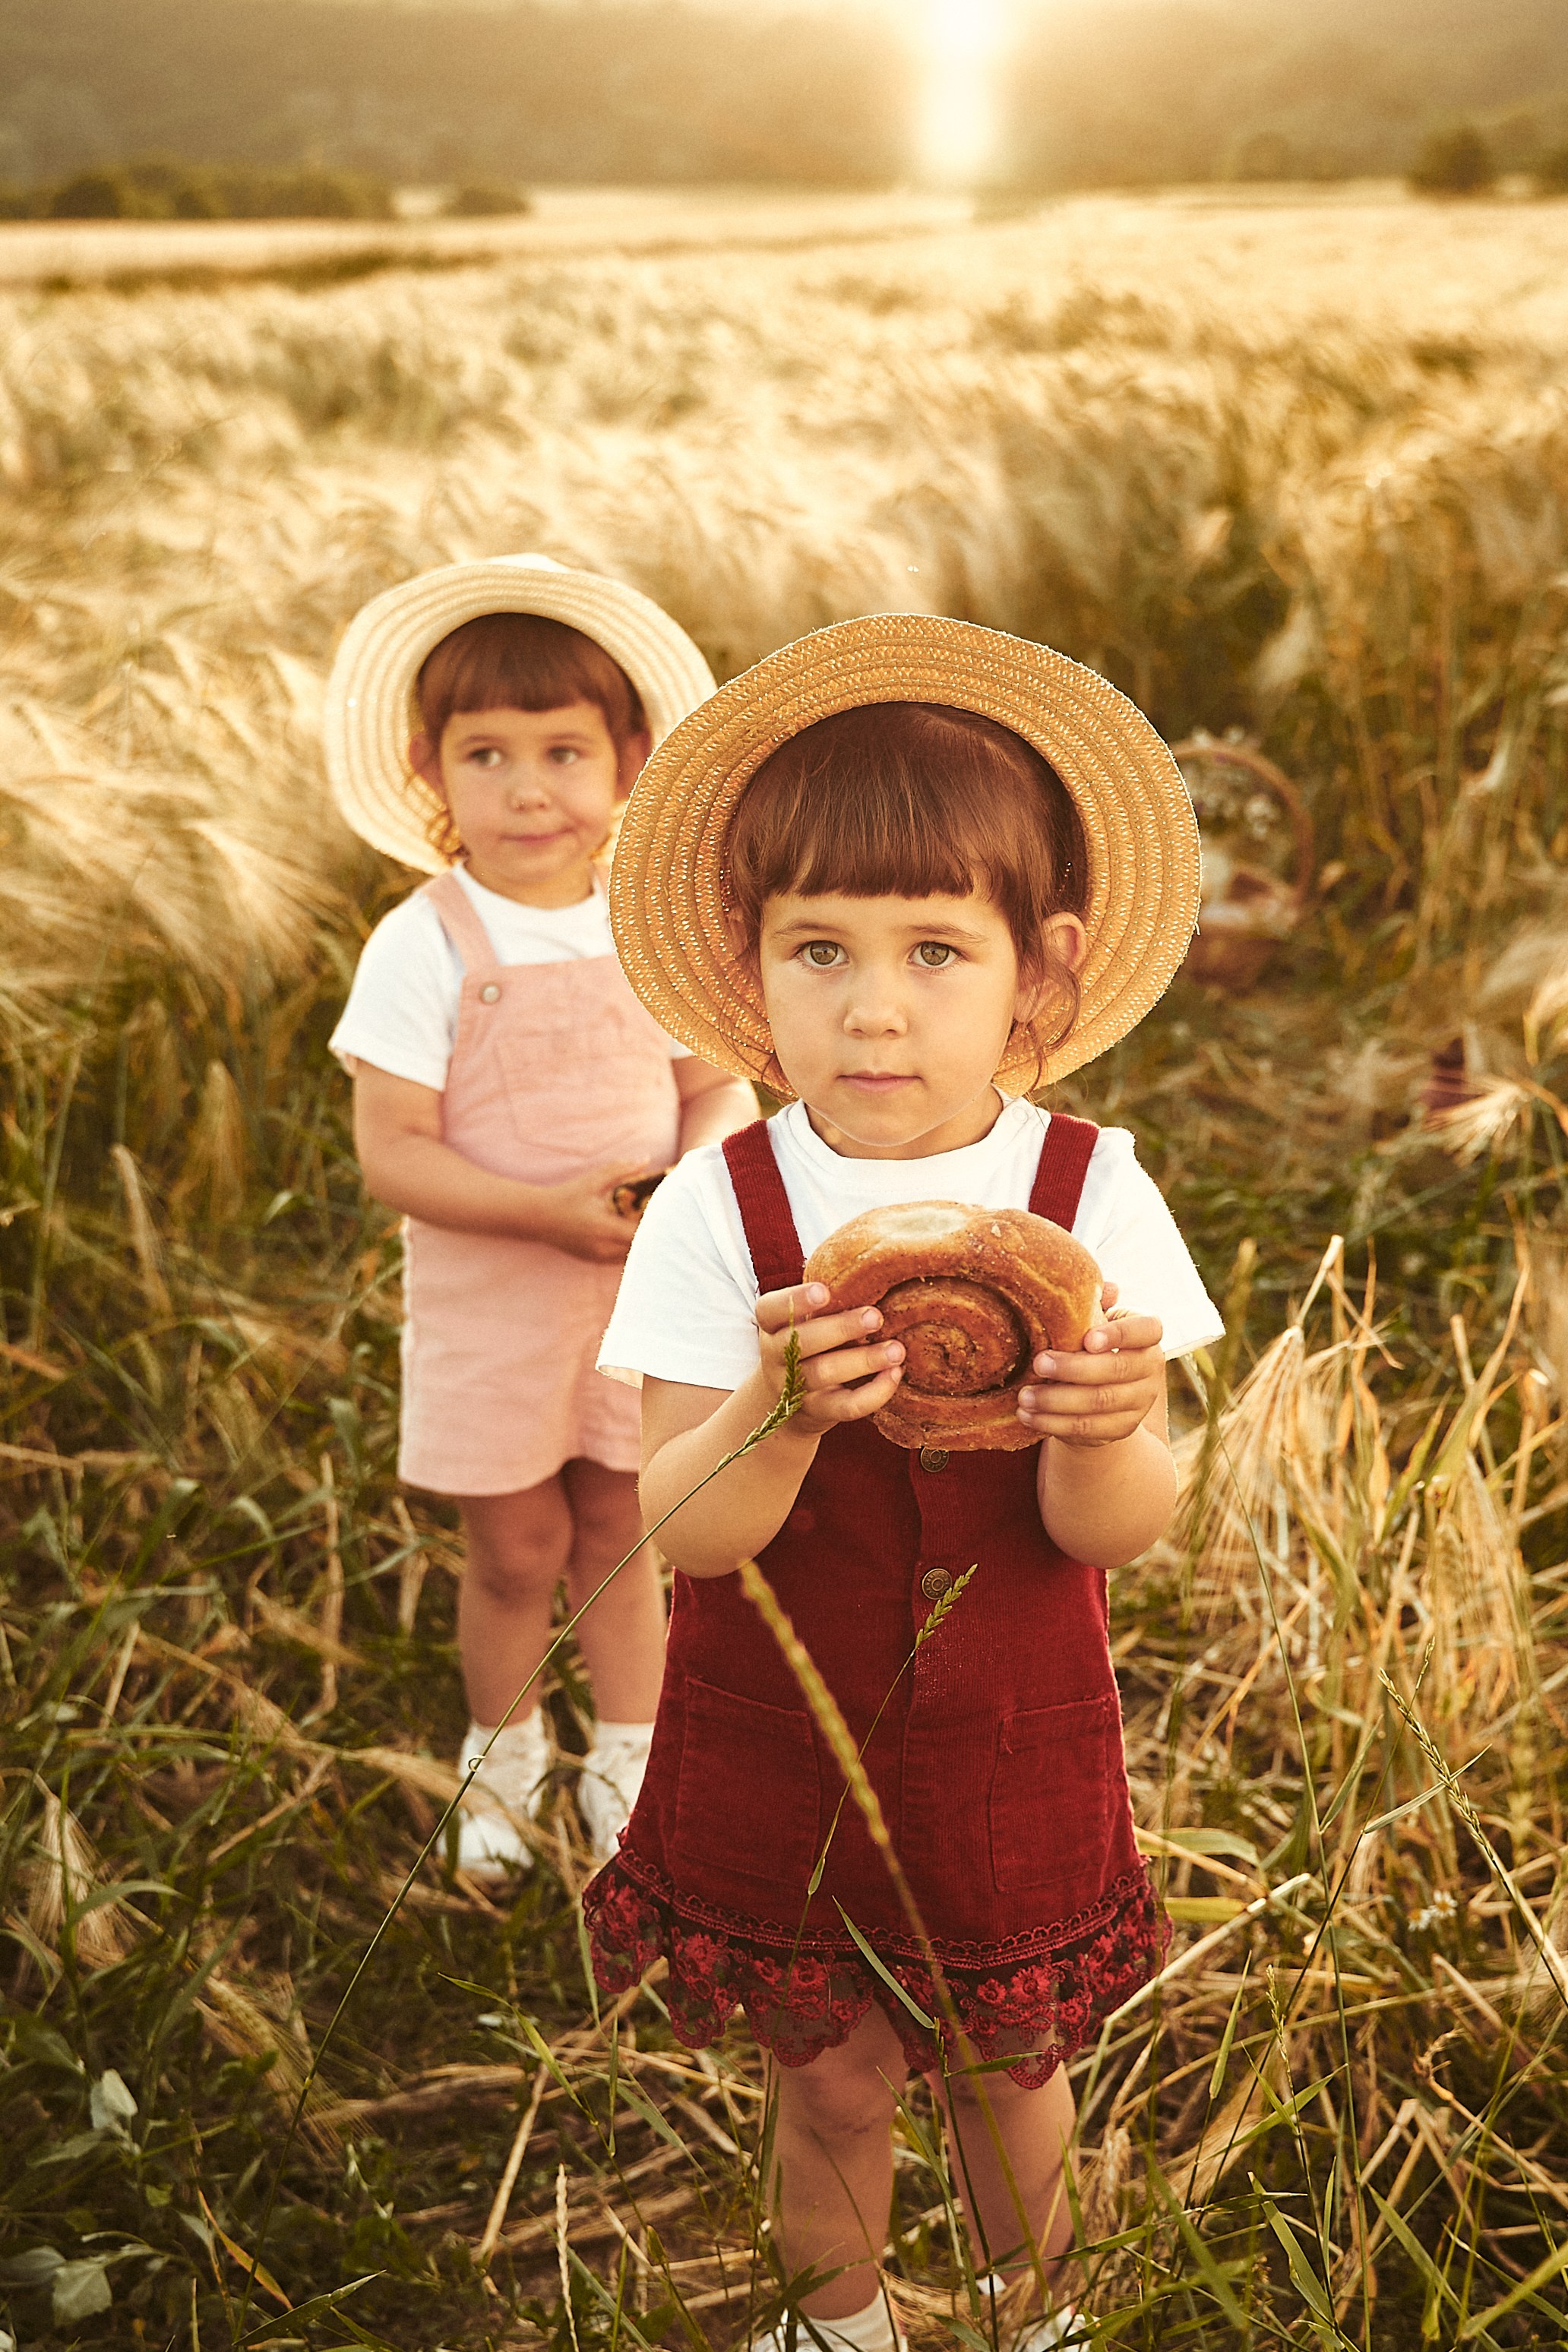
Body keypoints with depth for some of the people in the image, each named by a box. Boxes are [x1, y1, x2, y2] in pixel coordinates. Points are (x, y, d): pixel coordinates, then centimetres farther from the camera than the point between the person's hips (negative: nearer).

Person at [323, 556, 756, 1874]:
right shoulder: (425, 946, -15)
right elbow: (391, 1152, -17)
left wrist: (698, 1173, -16)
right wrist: (547, 1210, -26)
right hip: (488, 1306, -2)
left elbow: (721, 1085, 5)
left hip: (644, 1294, 2)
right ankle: (506, 1754, 39)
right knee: (517, 1553, 12)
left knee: (617, 1534, 16)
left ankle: (628, 1761, 38)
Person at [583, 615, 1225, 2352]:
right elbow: (687, 1532, -18)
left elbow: (1111, 1532, -15)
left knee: (1009, 2065, 21)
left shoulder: (1090, 1198, -15)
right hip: (780, 1746, 0)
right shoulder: (718, 1212, -16)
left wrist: (1102, 1434, -37)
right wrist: (781, 1412, -38)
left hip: (1011, 1749, 1)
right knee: (832, 2079, 17)